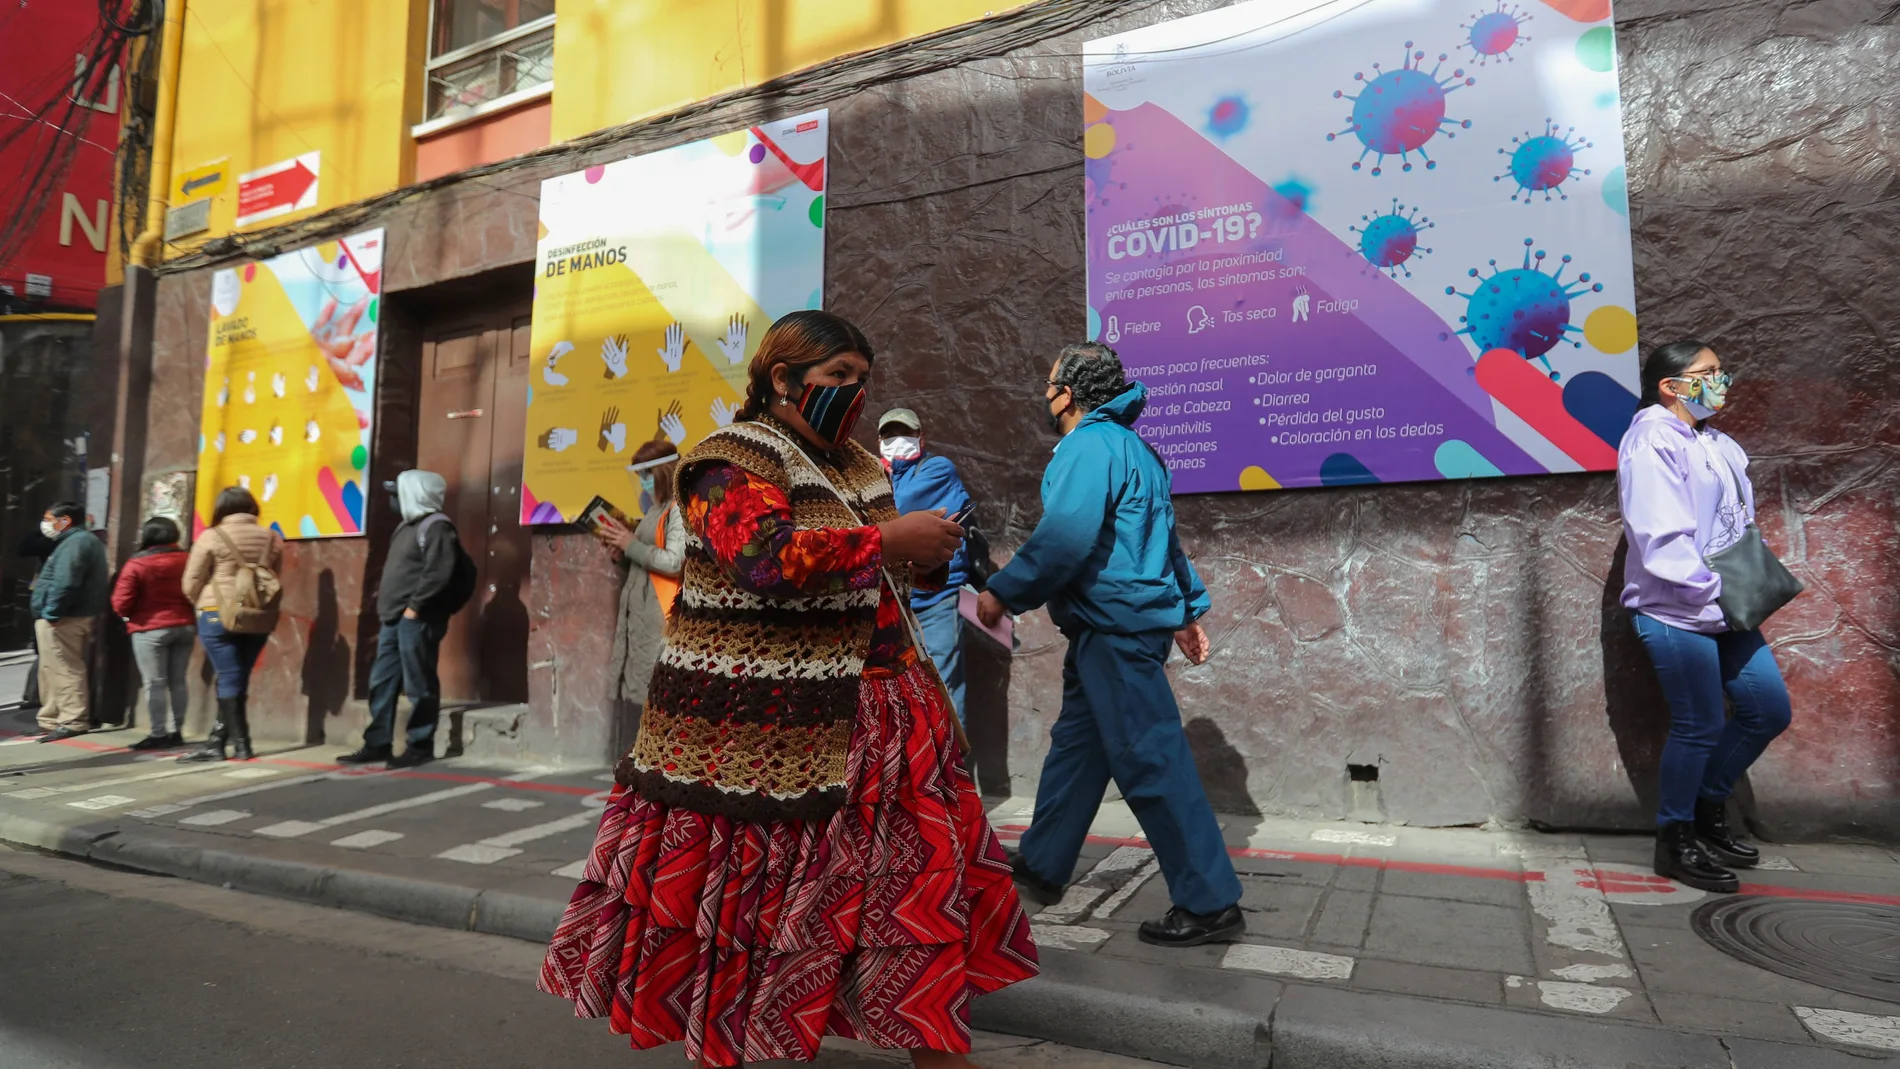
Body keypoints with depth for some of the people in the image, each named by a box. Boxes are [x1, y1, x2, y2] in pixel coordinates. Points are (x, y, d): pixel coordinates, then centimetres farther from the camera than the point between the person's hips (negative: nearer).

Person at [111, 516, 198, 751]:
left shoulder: (137, 564, -10)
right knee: (179, 681, 10)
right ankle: (177, 731, 13)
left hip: (150, 630, -5)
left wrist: (130, 616, 11)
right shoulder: (187, 560, 2)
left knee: (155, 683, 0)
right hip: (185, 626, 5)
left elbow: (121, 603, -9)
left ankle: (158, 734, 2)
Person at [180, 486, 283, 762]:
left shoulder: (212, 536, -4)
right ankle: (217, 742, 17)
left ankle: (241, 743, 1)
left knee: (229, 679, 1)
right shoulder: (272, 538, 7)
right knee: (237, 680, 12)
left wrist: (205, 604, 17)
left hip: (220, 616, -4)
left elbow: (191, 583, -1)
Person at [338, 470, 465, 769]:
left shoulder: (436, 527, -10)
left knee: (419, 685, -4)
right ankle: (378, 744, 19)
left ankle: (420, 747, 4)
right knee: (381, 682, 11)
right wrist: (387, 606, 16)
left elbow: (438, 573, -20)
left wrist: (414, 607, -19)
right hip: (394, 618, 10)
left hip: (417, 619, -10)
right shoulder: (408, 526, 21)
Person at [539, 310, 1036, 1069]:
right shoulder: (732, 459, -9)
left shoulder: (859, 466, 15)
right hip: (759, 728, -7)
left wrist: (923, 558, 3)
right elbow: (765, 557, -27)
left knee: (918, 871, 7)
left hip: (868, 715, 8)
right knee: (742, 894, 6)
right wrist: (888, 538, -21)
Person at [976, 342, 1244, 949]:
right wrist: (1187, 610, 26)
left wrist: (1003, 592, -15)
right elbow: (1162, 537, 23)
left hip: (1115, 630, -11)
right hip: (1109, 629, 11)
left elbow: (1066, 538, -25)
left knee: (1151, 763, -6)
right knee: (1074, 746, 17)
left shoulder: (1090, 446, -13)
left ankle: (1210, 904, 3)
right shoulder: (1126, 445, 20)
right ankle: (1040, 867, 30)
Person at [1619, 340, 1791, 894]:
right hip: (1677, 612, -9)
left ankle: (1708, 808, 32)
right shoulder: (1653, 441, -13)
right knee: (1699, 725, 0)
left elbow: (1742, 523, 14)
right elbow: (1662, 538, -20)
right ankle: (1676, 841, 18)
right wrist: (1716, 592, -20)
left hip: (1728, 609, 9)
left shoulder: (1716, 444, 15)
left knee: (1770, 709, 14)